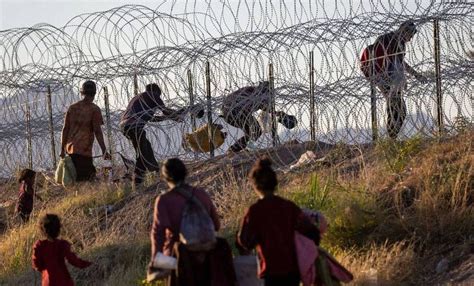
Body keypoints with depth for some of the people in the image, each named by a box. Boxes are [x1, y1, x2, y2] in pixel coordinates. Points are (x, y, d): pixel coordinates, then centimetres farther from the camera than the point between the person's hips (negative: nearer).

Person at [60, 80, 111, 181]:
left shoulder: (72, 108, 13)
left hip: (70, 149, 6)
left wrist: (62, 149, 16)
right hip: (84, 150, -6)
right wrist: (104, 151, -5)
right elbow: (97, 131, -7)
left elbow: (65, 129, 12)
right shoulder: (94, 109, -3)